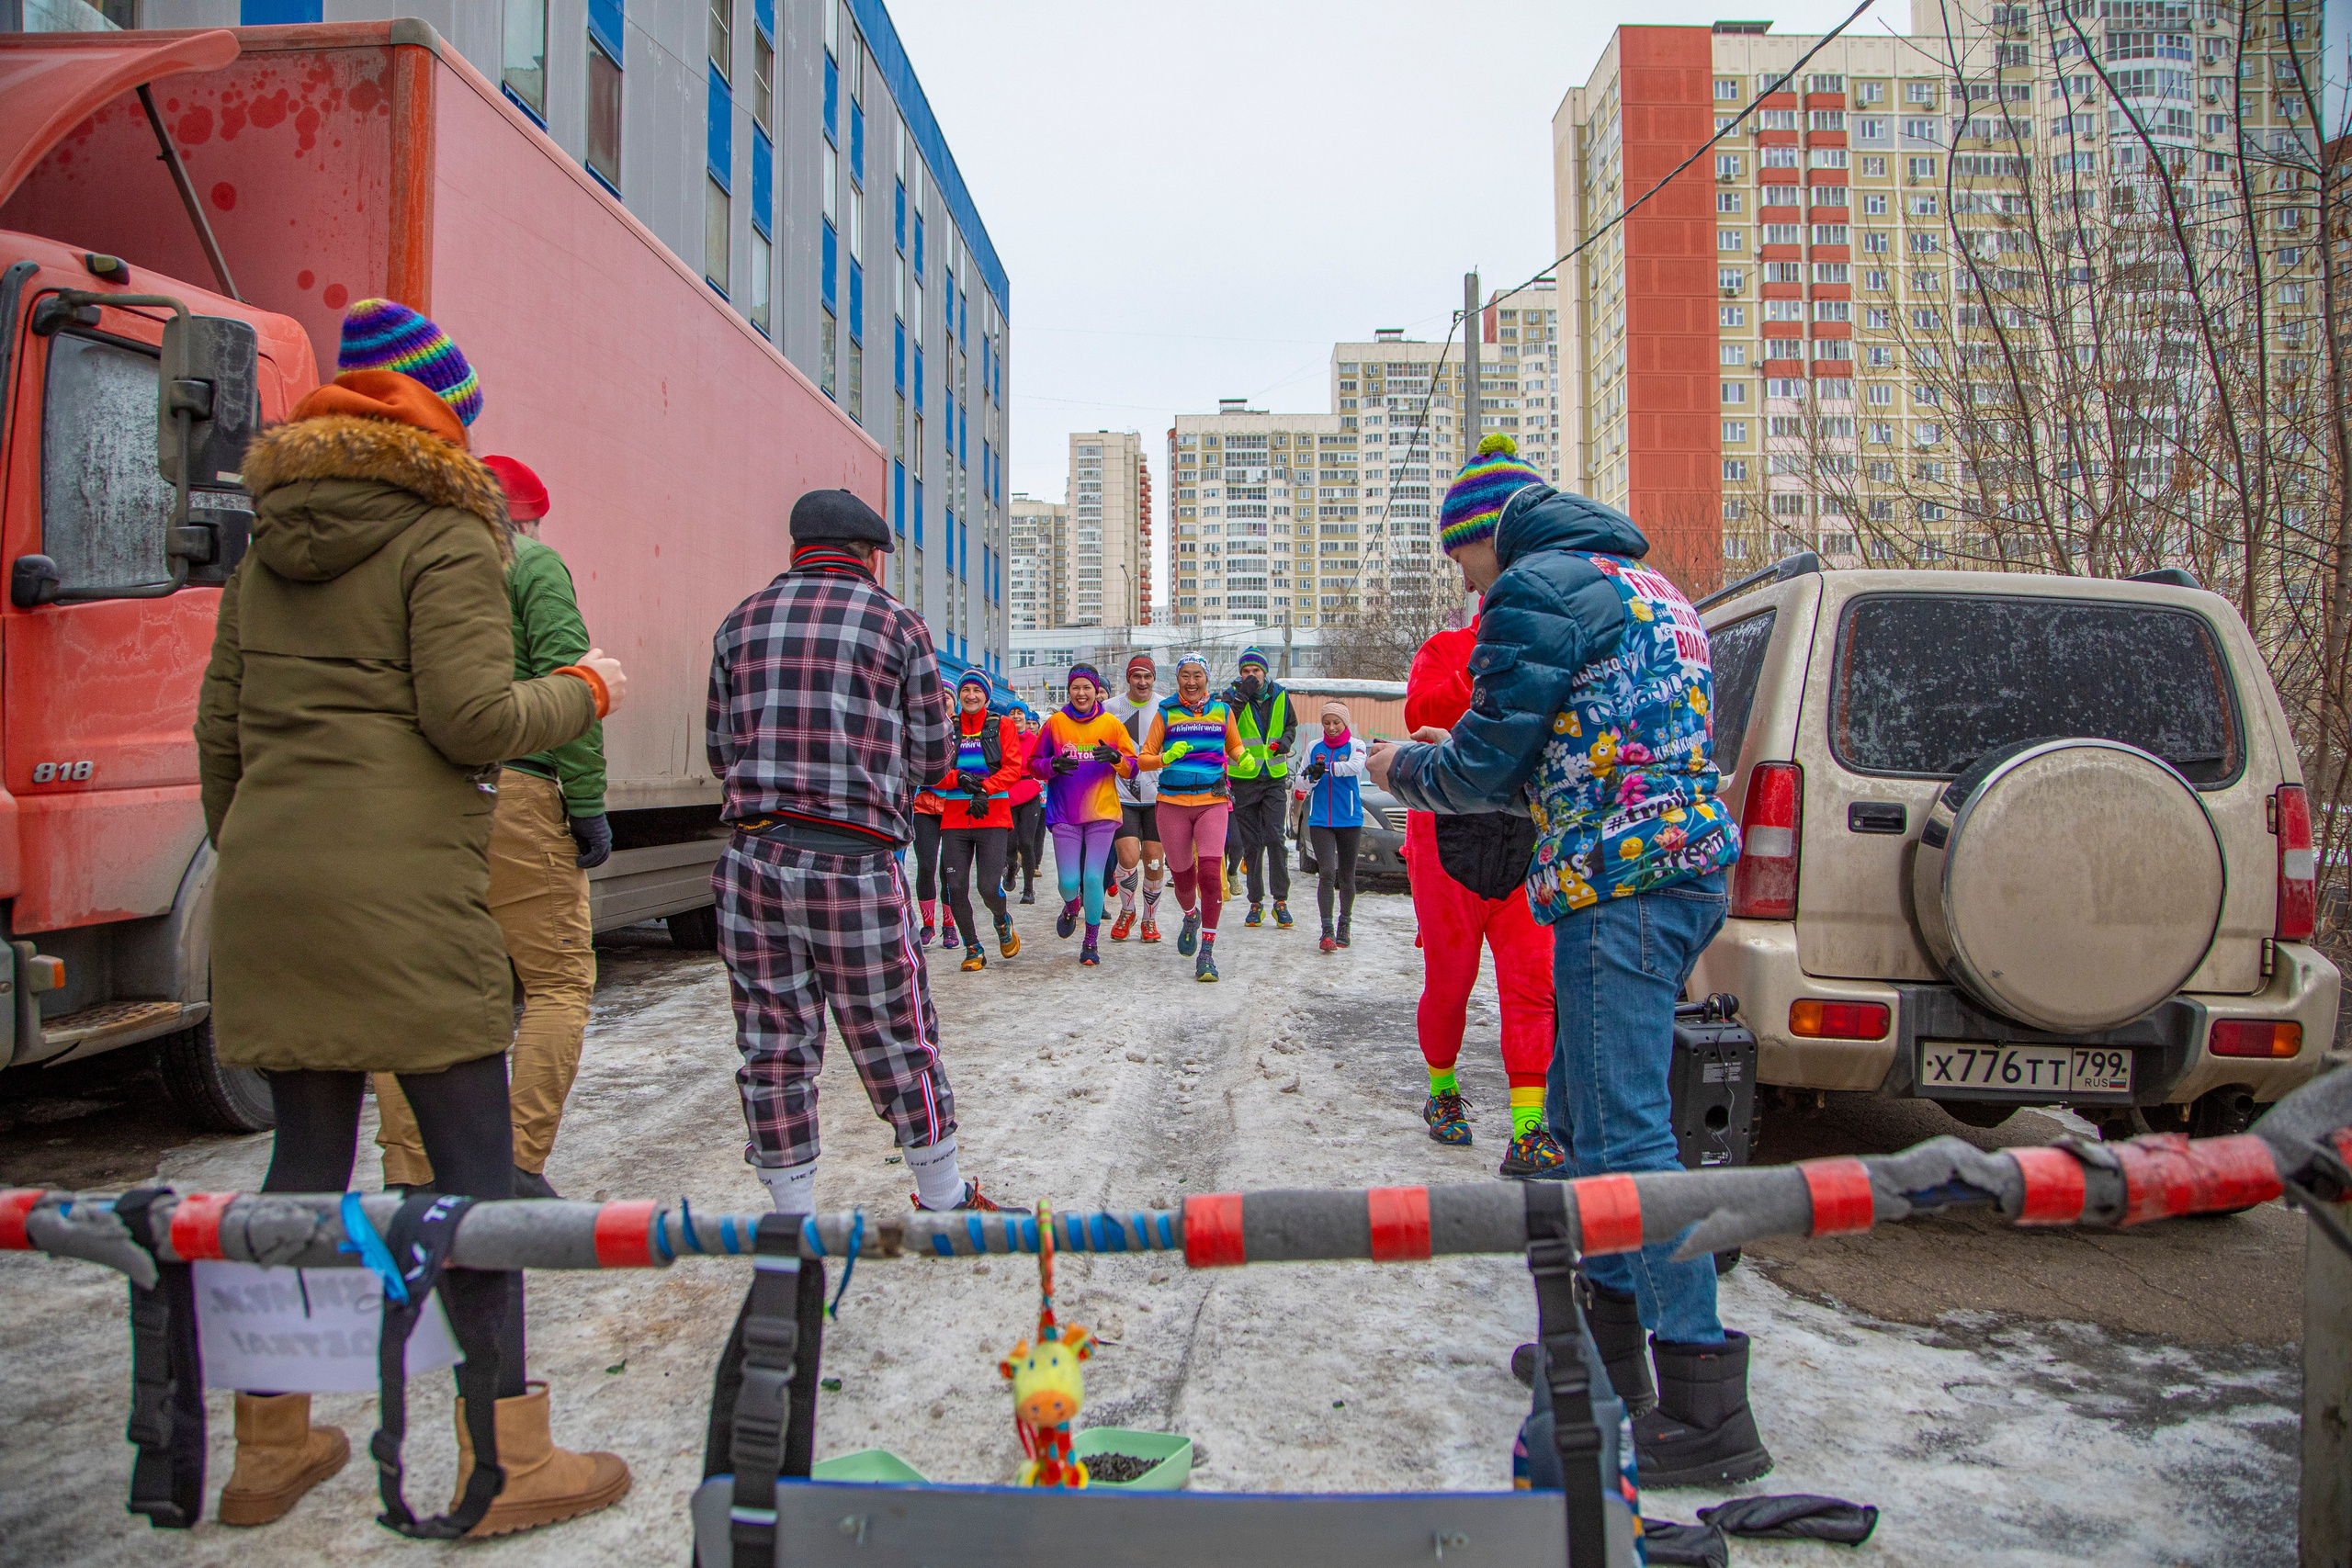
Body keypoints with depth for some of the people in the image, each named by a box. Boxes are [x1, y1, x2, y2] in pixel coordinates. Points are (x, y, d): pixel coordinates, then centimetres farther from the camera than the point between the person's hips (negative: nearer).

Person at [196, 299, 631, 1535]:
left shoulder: (268, 549, 17)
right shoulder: (446, 538, -4)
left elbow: (219, 728, 18)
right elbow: (470, 715, -14)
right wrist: (584, 690, 2)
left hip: (267, 878, 8)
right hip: (400, 888, -7)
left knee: (306, 1160, 15)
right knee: (474, 1165, 0)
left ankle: (269, 1448, 26)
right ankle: (507, 1462, 6)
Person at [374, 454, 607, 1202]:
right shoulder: (531, 565, 3)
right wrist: (588, 801, -9)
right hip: (510, 792, -6)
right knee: (558, 981, 2)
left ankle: (408, 1176, 13)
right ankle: (521, 1163, -4)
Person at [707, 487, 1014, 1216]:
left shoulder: (741, 623, 12)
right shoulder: (897, 623, 3)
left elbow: (718, 751, 14)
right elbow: (934, 754, 4)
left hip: (752, 856, 3)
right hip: (853, 863, -3)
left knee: (773, 1045, 10)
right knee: (896, 1040, 9)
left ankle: (795, 1220, 18)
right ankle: (944, 1201, 24)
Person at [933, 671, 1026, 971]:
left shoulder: (1003, 725, 7)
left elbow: (1013, 766, -3)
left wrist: (984, 788, -17)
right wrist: (959, 778, -16)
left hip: (993, 817, -2)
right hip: (954, 818, 2)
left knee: (989, 888, -11)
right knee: (956, 889, -3)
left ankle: (1003, 922, 24)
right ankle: (973, 949, 16)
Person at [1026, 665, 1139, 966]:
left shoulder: (1111, 724, 4)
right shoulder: (1054, 723, 4)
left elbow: (1132, 767, 4)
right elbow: (1034, 764, 7)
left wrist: (1116, 757, -17)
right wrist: (1053, 765, -15)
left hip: (1102, 812, 0)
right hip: (1065, 814, 0)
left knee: (1093, 878, -7)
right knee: (1069, 881, -4)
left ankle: (1092, 942, 10)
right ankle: (1071, 907, 34)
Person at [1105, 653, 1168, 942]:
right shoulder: (1110, 708, 1)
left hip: (1157, 795, 1)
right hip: (1122, 796, -1)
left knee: (1154, 862, 1)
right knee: (1128, 858, -13)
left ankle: (1150, 919, 22)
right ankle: (1126, 911, 14)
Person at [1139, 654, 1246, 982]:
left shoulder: (1222, 710, 10)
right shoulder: (1166, 712, 6)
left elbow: (1235, 746, 24)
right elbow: (1145, 757, 6)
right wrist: (1166, 758, -16)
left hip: (1212, 801, 0)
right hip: (1173, 803, 1)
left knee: (1210, 873, -15)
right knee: (1181, 873, 8)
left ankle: (1207, 952, -8)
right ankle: (1190, 917, 44)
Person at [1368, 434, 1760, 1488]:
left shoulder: (1539, 586, -7)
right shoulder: (1645, 589, 24)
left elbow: (1487, 766, -9)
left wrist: (1406, 771, 10)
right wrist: (1461, 760, 25)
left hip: (1621, 881, -10)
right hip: (1678, 865, 10)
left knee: (1624, 1134, -8)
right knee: (1583, 1109, 18)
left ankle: (1707, 1411, -4)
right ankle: (1610, 1341, 28)